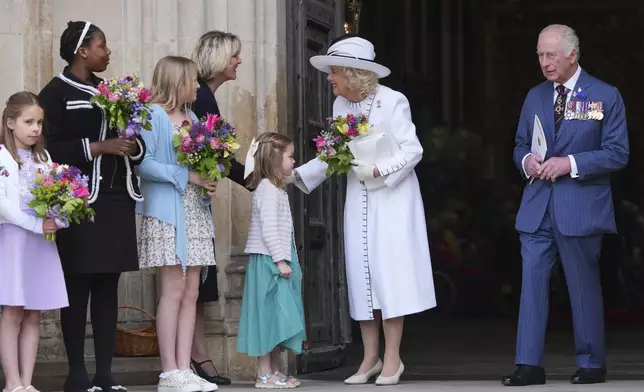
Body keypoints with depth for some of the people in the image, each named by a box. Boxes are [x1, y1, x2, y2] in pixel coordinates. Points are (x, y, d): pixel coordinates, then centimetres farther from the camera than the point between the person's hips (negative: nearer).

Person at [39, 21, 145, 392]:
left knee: (108, 286, 5)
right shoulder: (56, 93, -3)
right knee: (78, 286, -4)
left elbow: (135, 144, 19)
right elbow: (51, 149, -11)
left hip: (117, 199, 6)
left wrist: (133, 145, -3)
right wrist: (99, 147, -17)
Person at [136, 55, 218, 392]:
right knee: (173, 291, -8)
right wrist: (186, 176, -16)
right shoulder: (154, 116, -6)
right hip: (167, 213, -7)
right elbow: (144, 164, -15)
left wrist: (208, 183, -1)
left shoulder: (192, 118, 16)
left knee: (191, 292, 4)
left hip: (195, 212, 7)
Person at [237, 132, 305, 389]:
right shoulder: (268, 189, -13)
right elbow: (268, 228, -20)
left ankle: (276, 371, 16)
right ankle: (264, 375, -7)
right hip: (269, 261, -10)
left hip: (276, 261, 10)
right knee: (270, 313, -9)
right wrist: (280, 260, -22)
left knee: (277, 317, 11)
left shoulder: (275, 189, 18)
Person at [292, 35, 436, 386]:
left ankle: (392, 358, 0)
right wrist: (298, 175, -2)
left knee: (388, 273, -7)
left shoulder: (392, 102, -11)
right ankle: (370, 358, 11)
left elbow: (412, 150, -11)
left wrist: (378, 170, -21)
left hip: (391, 199, -6)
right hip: (359, 202, 6)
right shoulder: (340, 106, 6)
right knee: (362, 275, 5)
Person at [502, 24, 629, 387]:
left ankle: (592, 364, 15)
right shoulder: (535, 97, 12)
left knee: (585, 286, 3)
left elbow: (618, 153, -7)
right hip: (537, 207, 4)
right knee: (532, 282, -2)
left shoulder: (606, 97, -2)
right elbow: (521, 145, 20)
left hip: (581, 207, -4)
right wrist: (526, 161, -4)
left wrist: (570, 163, -17)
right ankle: (529, 365, -1)